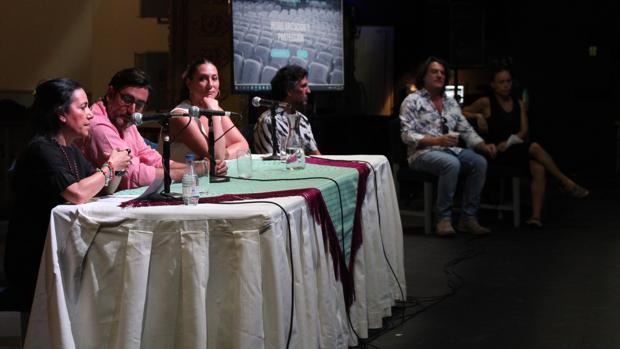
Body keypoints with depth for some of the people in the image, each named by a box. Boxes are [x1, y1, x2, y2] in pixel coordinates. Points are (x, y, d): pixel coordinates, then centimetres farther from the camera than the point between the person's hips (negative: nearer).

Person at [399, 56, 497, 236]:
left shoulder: (451, 102, 18)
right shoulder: (412, 101, 0)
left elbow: (467, 130, 15)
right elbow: (407, 135, -10)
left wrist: (483, 145, -4)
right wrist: (437, 140, -22)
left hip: (451, 150, 6)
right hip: (423, 152, -6)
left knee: (479, 162, -21)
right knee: (452, 164, -36)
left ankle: (468, 217, -18)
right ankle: (444, 218, -26)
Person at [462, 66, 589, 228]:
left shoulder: (519, 104, 16)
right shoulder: (486, 102, 3)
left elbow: (524, 131, 8)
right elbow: (461, 112, 6)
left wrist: (509, 141, -10)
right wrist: (477, 116, -11)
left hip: (517, 148, 5)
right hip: (497, 152, -5)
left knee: (539, 168, -27)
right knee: (535, 147, -29)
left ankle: (536, 216, -35)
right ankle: (566, 183, -20)